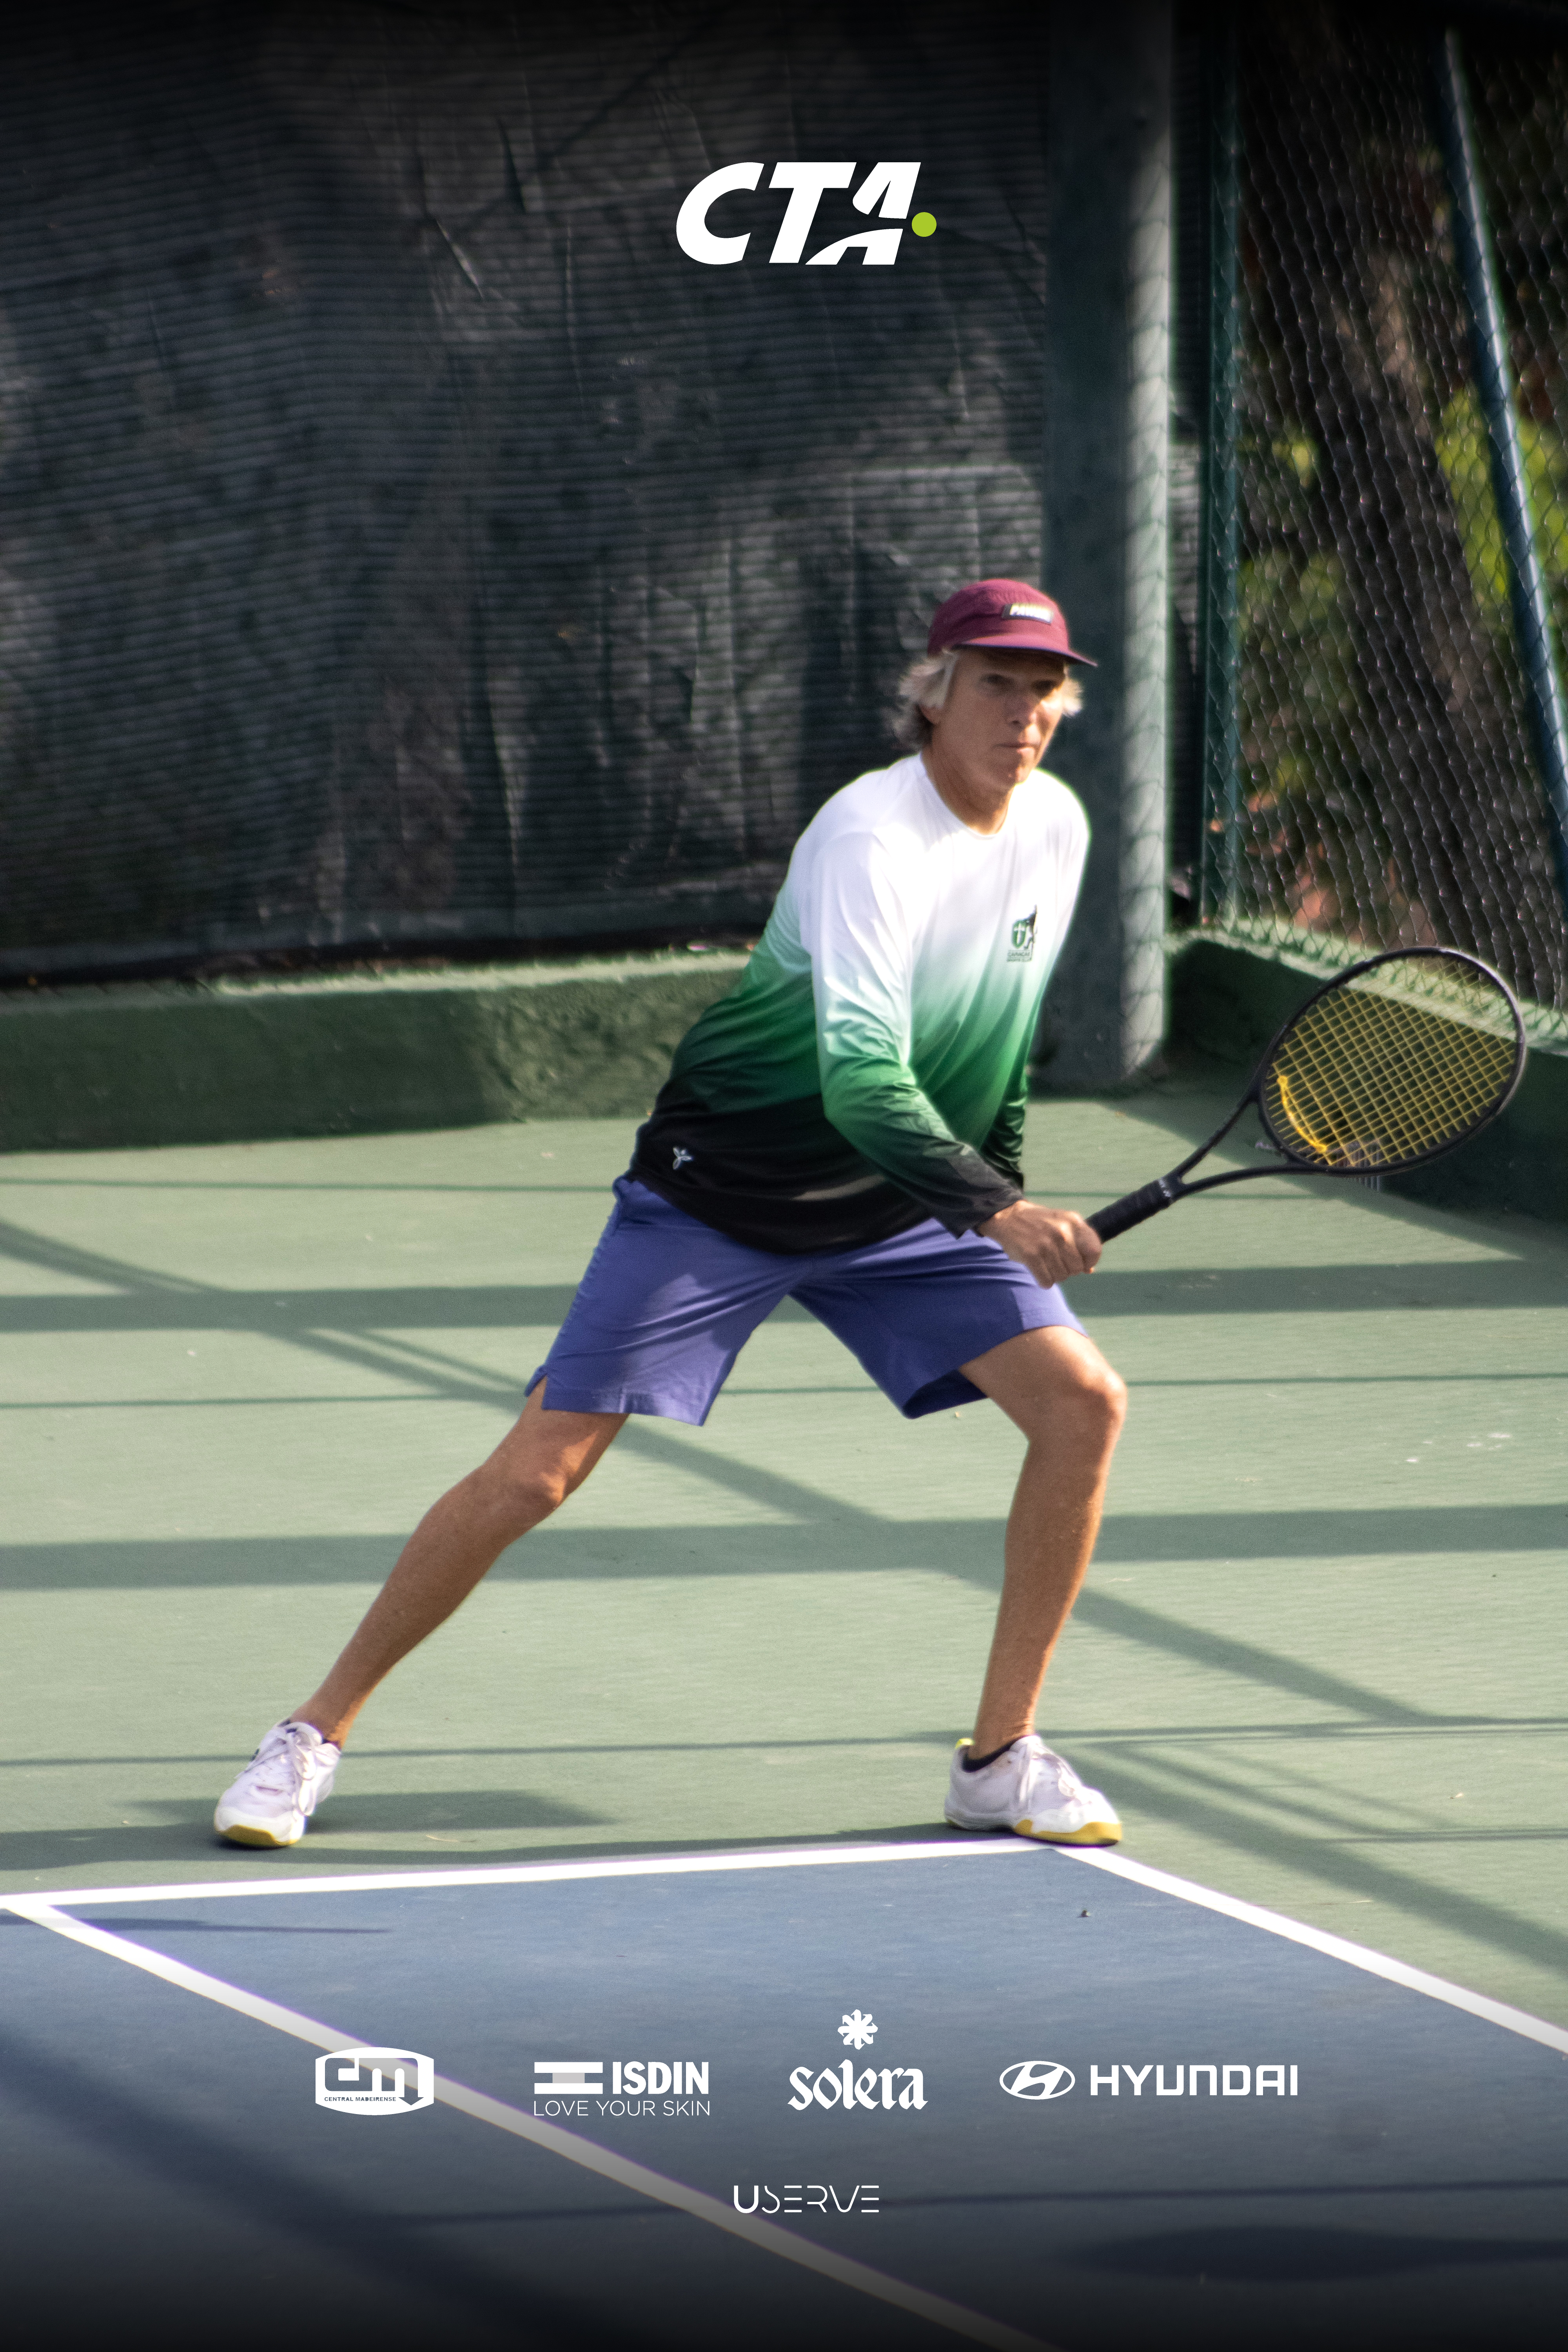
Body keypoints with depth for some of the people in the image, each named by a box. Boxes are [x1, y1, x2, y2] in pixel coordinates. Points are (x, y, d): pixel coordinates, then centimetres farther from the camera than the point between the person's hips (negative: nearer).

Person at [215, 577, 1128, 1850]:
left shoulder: (1058, 826, -3)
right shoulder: (869, 837, -26)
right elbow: (861, 1083, -37)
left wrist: (1003, 1197, 17)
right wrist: (996, 1213, -47)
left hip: (897, 1212, 6)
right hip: (719, 1194, -6)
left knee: (1084, 1402, -11)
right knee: (537, 1470, -10)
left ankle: (1001, 1759, 1)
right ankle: (316, 1733, 7)